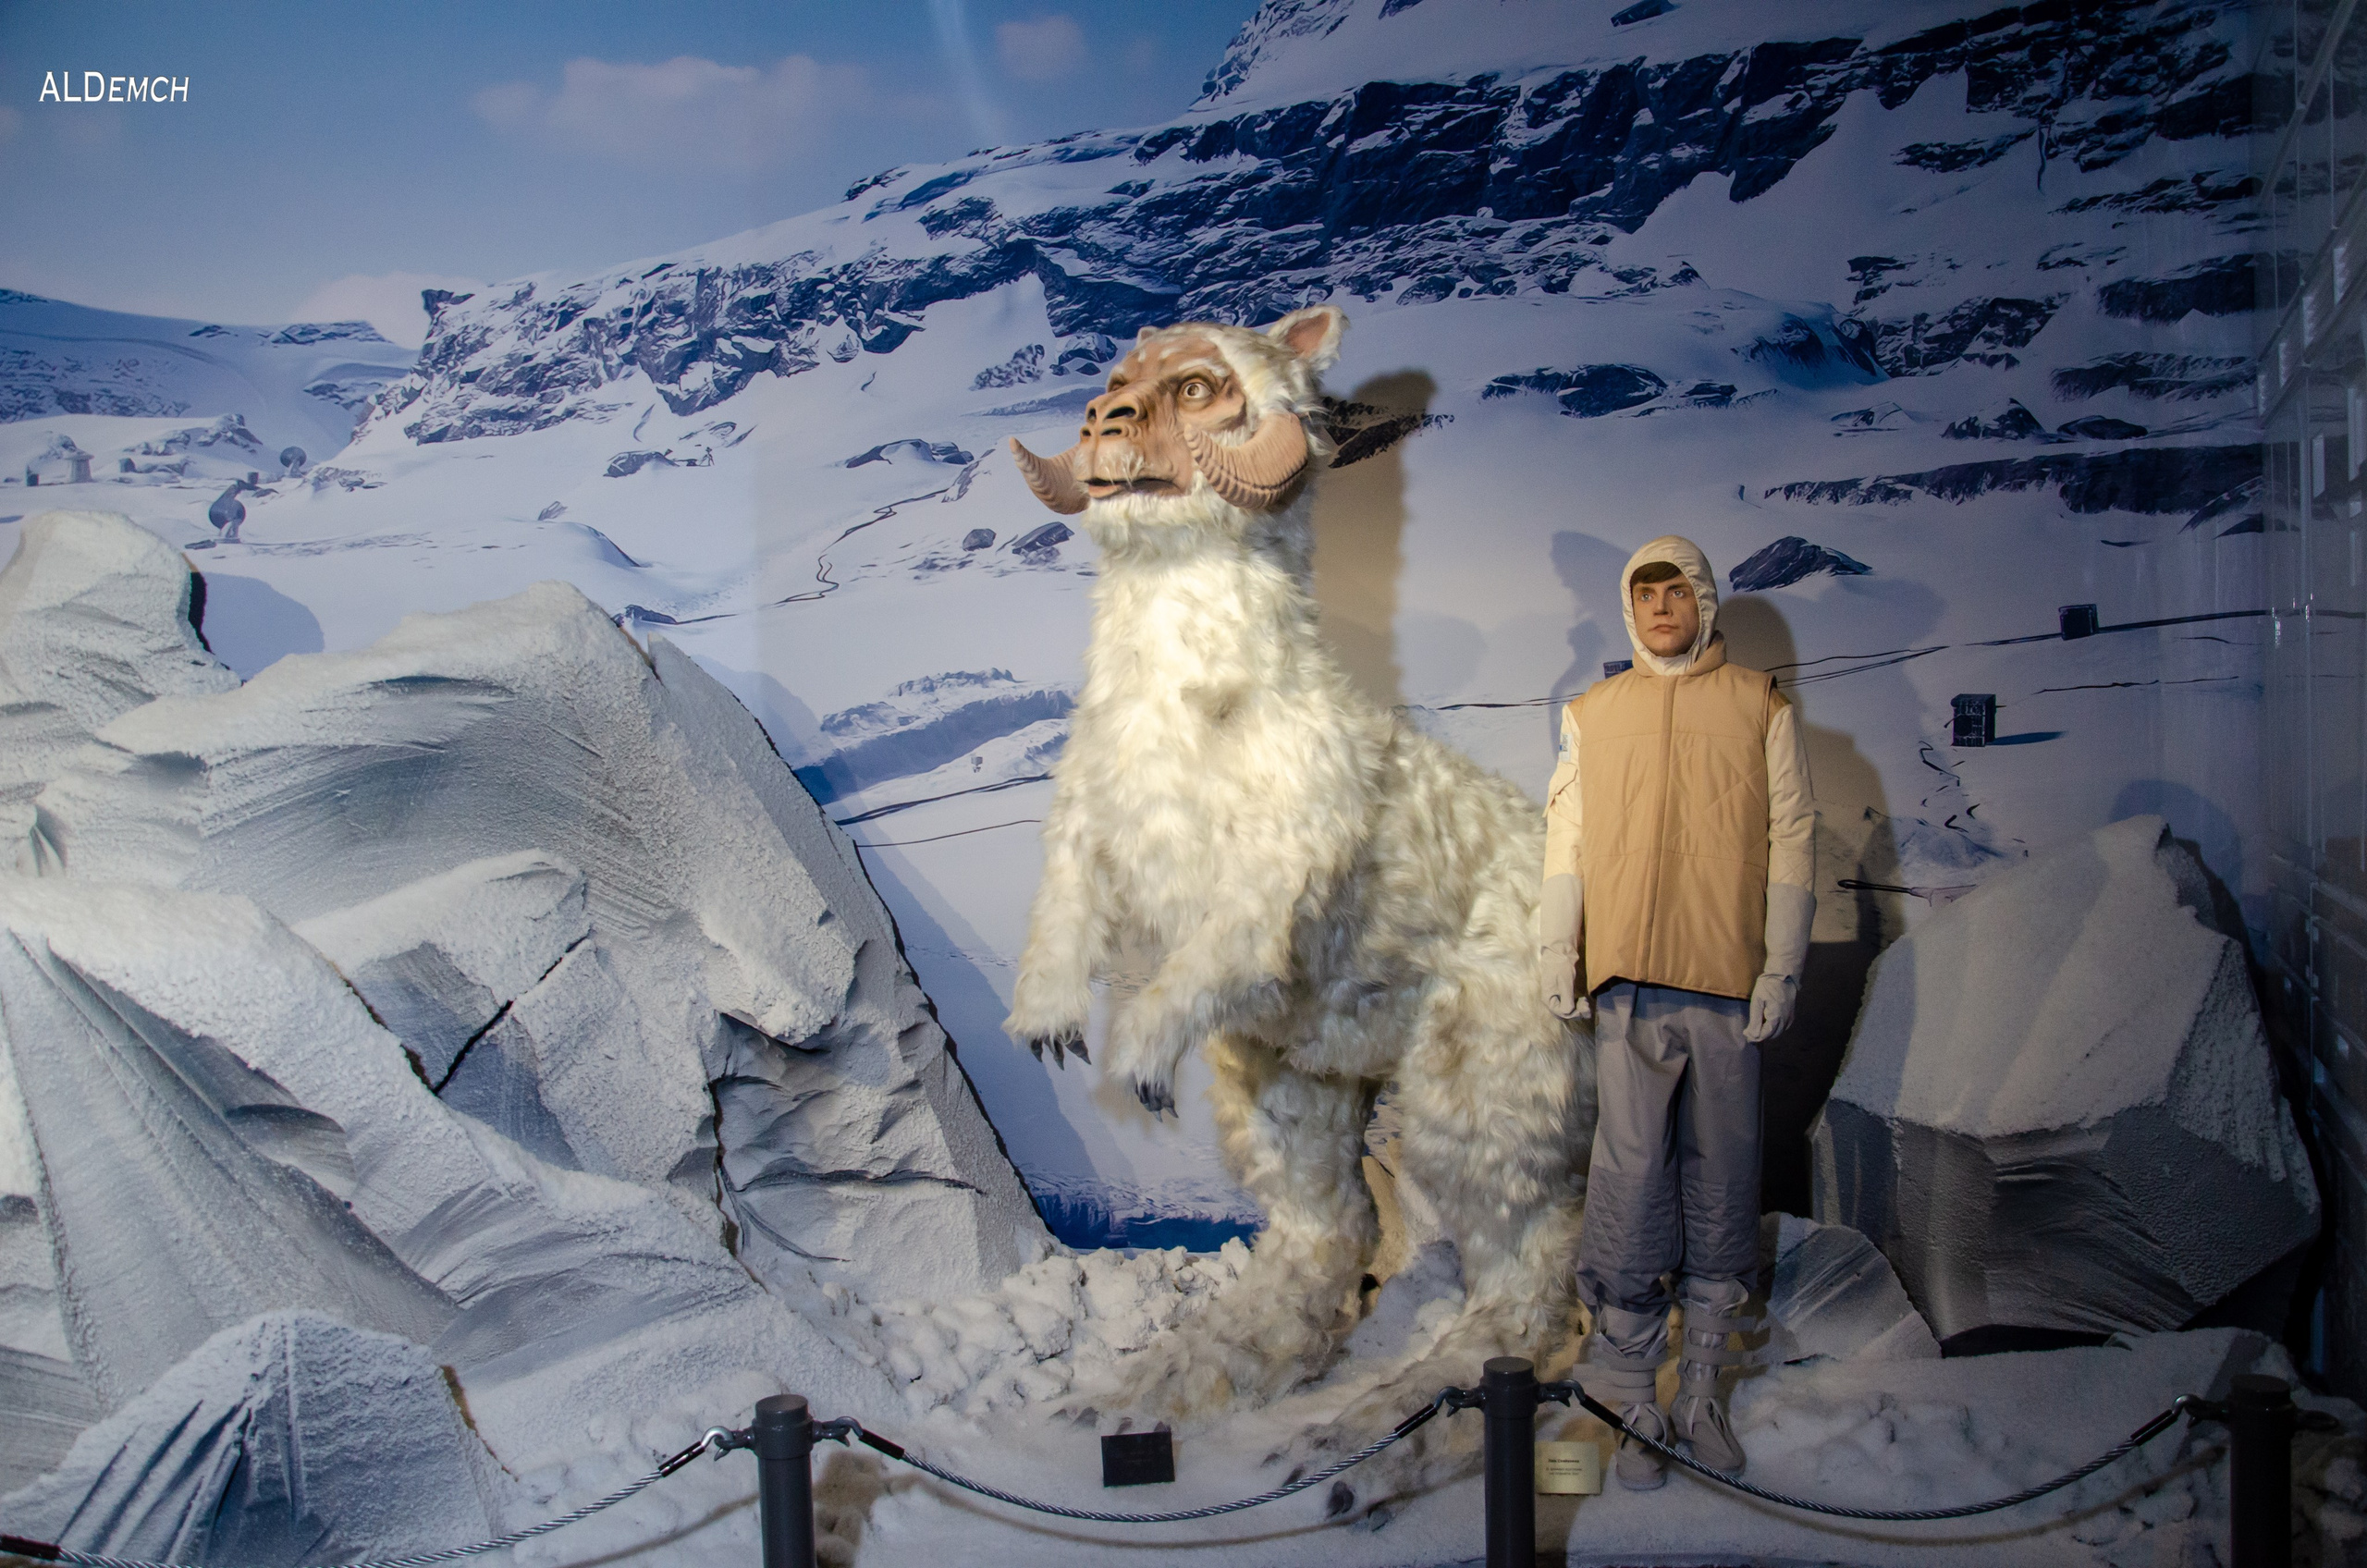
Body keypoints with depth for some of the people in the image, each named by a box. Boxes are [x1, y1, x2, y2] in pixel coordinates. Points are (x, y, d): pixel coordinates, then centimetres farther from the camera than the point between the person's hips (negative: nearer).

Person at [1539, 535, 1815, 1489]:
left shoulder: (1761, 708, 9)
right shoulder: (1593, 713, 13)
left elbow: (1791, 839, 6)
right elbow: (1565, 836, 10)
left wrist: (1782, 966, -1)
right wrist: (1557, 953, 2)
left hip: (1729, 985, 0)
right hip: (1631, 982, 0)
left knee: (1722, 1182, 6)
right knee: (1631, 1180, -4)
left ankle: (1702, 1392, 17)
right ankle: (1631, 1403, 4)